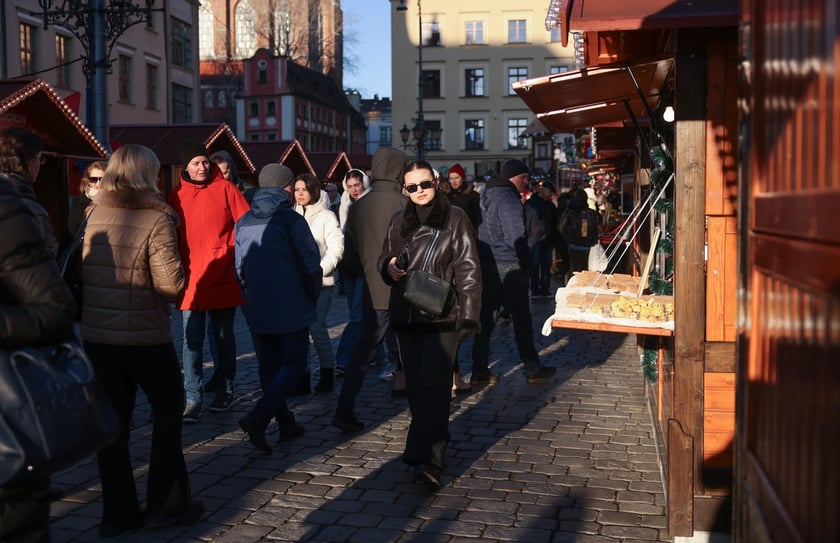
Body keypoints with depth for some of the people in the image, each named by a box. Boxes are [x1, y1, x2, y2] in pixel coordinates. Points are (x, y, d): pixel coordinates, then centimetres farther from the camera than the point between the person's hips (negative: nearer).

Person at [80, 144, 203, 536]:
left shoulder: (95, 215, 5)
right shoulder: (155, 219, -13)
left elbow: (83, 271, 9)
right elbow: (172, 284, -18)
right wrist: (178, 276, 2)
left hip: (96, 334, 5)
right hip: (144, 335, -5)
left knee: (112, 419, 12)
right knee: (168, 411, 13)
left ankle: (117, 511, 17)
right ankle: (166, 503, 17)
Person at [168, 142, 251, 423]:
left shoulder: (225, 189, -1)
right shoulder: (177, 196, 4)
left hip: (223, 277, -1)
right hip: (191, 278, 1)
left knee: (224, 337, 12)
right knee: (192, 340, -3)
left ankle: (225, 391, 27)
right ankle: (193, 399, 3)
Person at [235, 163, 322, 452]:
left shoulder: (243, 223, 6)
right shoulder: (291, 220, -10)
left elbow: (239, 268, 10)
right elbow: (312, 265, -10)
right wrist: (311, 297, 6)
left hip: (257, 310, 6)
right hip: (291, 307, -5)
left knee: (268, 367, 15)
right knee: (294, 364, 2)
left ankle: (285, 423, 20)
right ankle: (258, 418, -14)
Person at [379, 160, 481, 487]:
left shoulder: (455, 219, -2)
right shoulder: (399, 222, 12)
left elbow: (468, 270, -5)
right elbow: (384, 260, 23)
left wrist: (468, 314, -12)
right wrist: (390, 268, -2)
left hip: (443, 316, -5)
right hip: (406, 315, 5)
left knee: (433, 384, -14)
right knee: (415, 385, 10)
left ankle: (427, 459, -18)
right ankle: (434, 440, 28)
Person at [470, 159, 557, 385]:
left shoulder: (487, 195, 13)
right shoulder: (508, 199, -15)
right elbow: (516, 237, -21)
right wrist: (527, 260, -6)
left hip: (485, 264, 8)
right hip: (508, 267, -8)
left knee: (485, 317, 8)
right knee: (521, 317, 4)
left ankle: (479, 371, 9)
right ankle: (532, 369, 13)